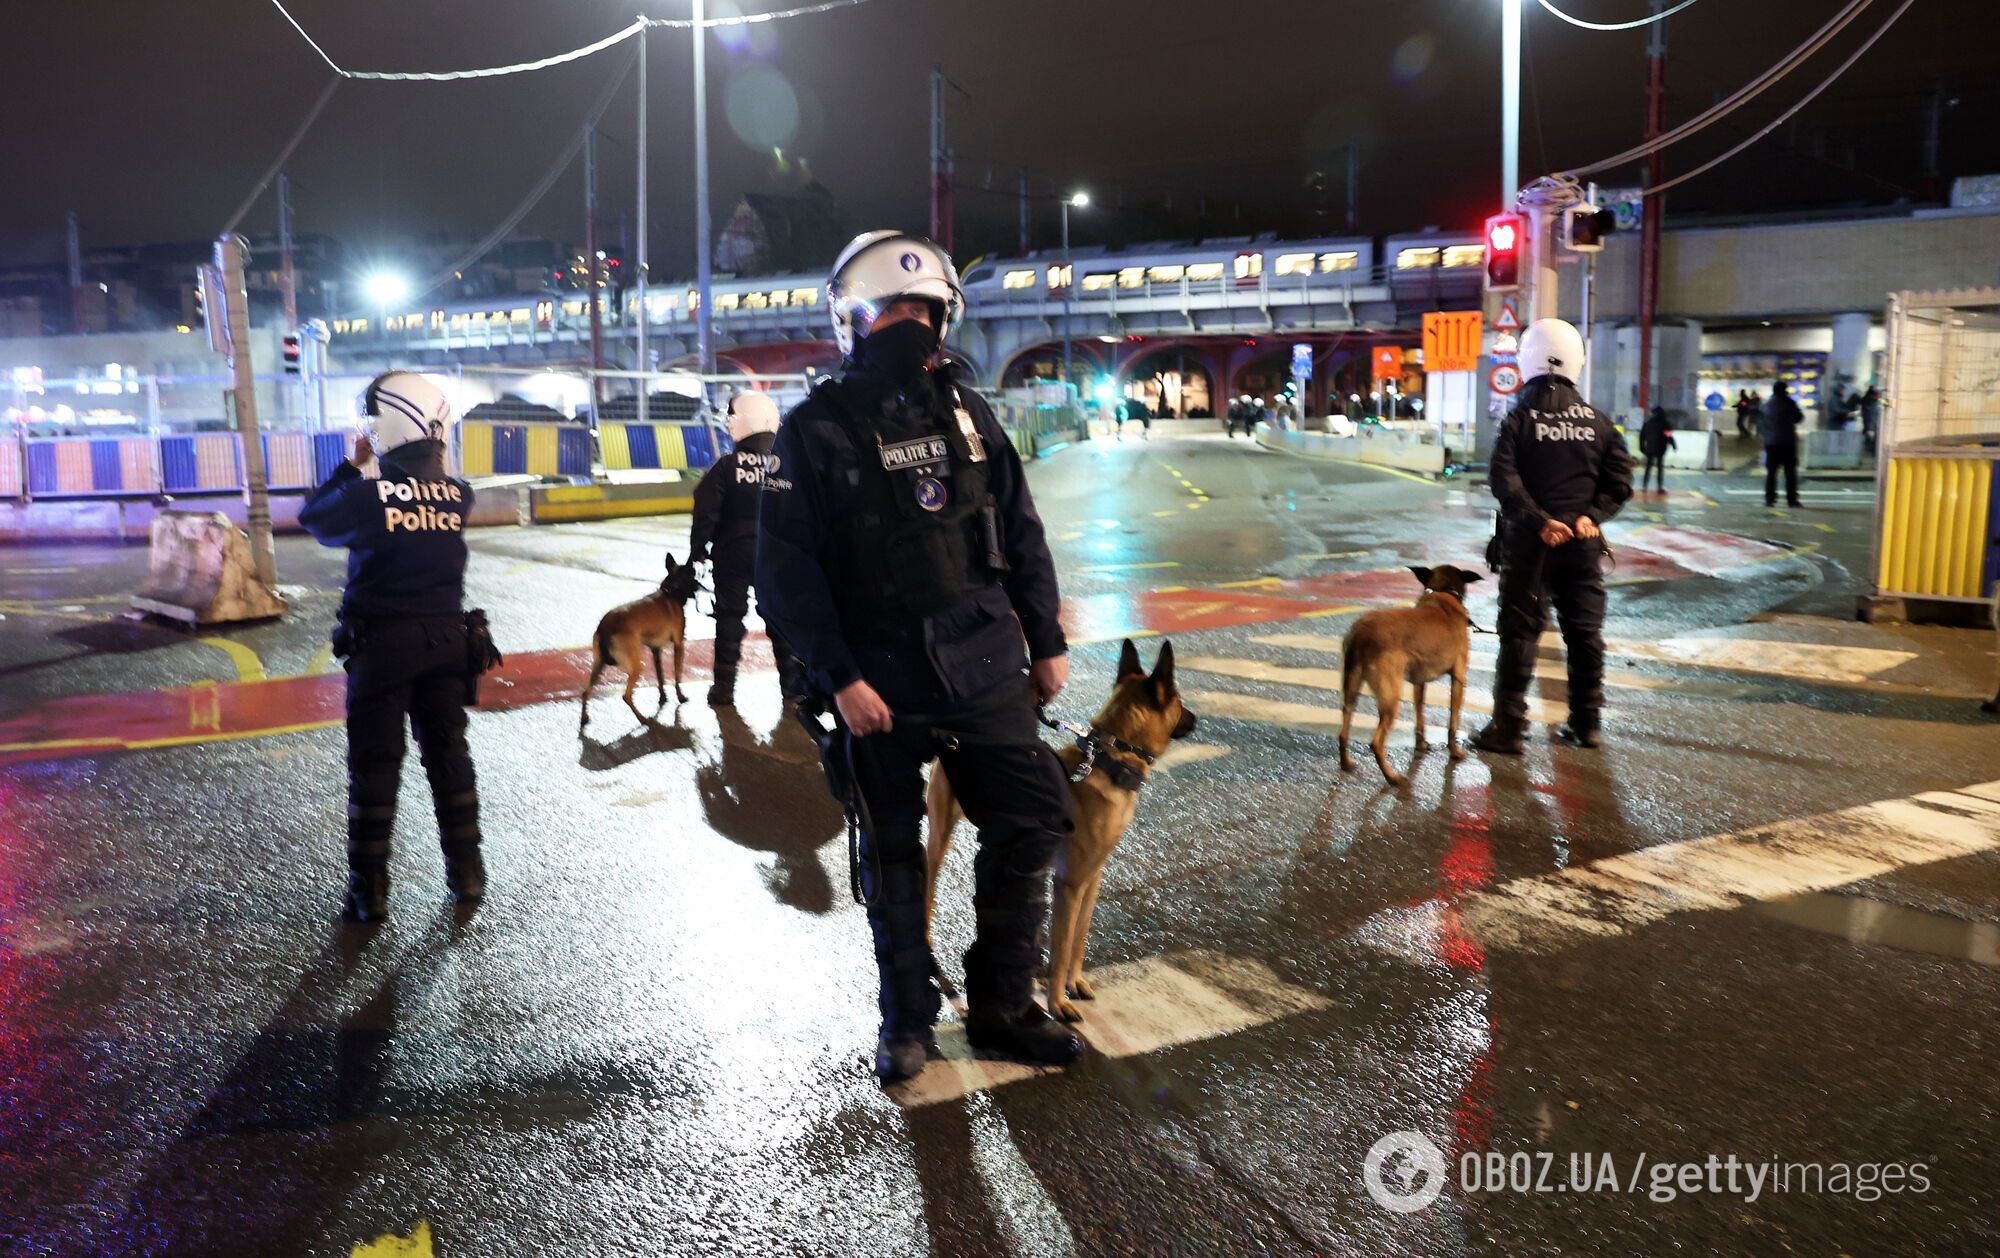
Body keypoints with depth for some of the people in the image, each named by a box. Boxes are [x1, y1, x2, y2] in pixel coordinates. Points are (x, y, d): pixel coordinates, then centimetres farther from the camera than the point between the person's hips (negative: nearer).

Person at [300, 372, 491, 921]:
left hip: (382, 643, -3)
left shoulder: (366, 496, -15)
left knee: (375, 763, 4)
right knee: (449, 754, 14)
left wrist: (352, 465, 12)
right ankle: (466, 872, 20)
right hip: (447, 638, 4)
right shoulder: (458, 494, -5)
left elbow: (312, 516, 4)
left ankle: (370, 889, 9)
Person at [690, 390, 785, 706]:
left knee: (730, 614, 7)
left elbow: (706, 514, -11)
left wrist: (698, 550, 0)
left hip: (734, 553, -2)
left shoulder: (727, 466, -11)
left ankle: (724, 685, 7)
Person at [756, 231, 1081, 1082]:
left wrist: (1046, 641, 10)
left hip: (983, 666, 4)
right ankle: (906, 1021, 26)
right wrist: (837, 676, -15)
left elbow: (1021, 533, 12)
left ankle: (1001, 1005, 20)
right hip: (880, 682, -4)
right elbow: (785, 568, -10)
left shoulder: (964, 412, 8)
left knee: (1031, 821, 3)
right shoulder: (818, 429, -6)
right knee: (893, 853, 9)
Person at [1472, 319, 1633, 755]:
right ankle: (1586, 723, 21)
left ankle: (1508, 727, 1)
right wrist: (1592, 515, -5)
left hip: (1530, 543, -3)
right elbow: (1620, 481, 2)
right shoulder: (1596, 420, 6)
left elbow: (1505, 481, -18)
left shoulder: (1520, 418, -7)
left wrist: (1539, 521, -19)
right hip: (1583, 541, 4)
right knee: (1585, 632, 13)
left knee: (1520, 633, 1)